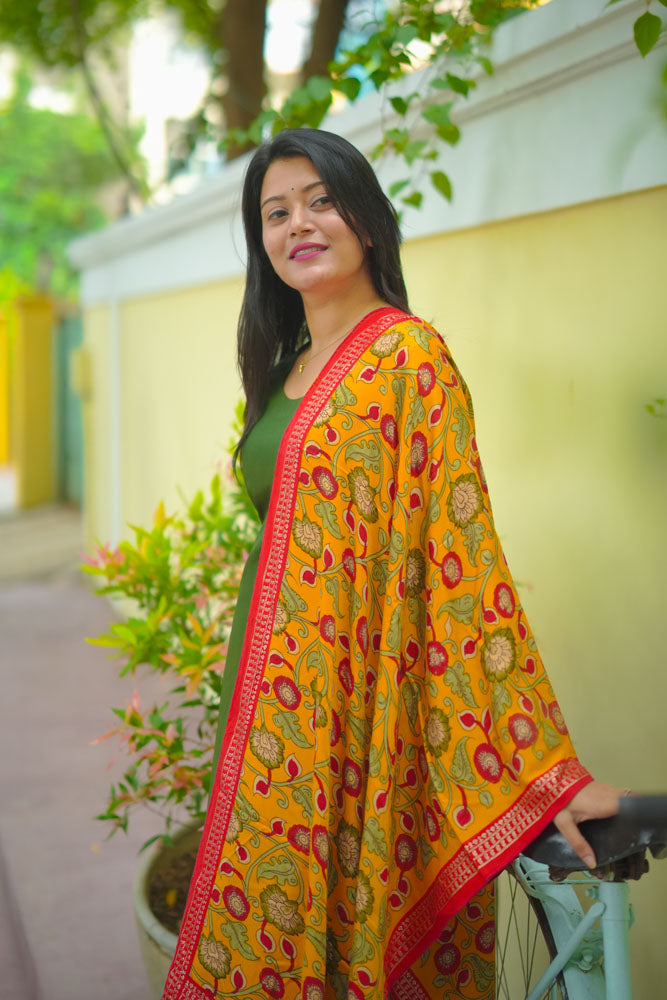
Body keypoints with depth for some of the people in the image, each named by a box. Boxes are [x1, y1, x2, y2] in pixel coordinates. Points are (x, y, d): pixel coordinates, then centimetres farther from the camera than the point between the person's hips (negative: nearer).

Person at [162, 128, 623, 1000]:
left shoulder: (407, 356, -10)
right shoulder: (288, 369, 15)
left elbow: (461, 551, -17)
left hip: (359, 698, -7)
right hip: (282, 692, 7)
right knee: (274, 916, 11)